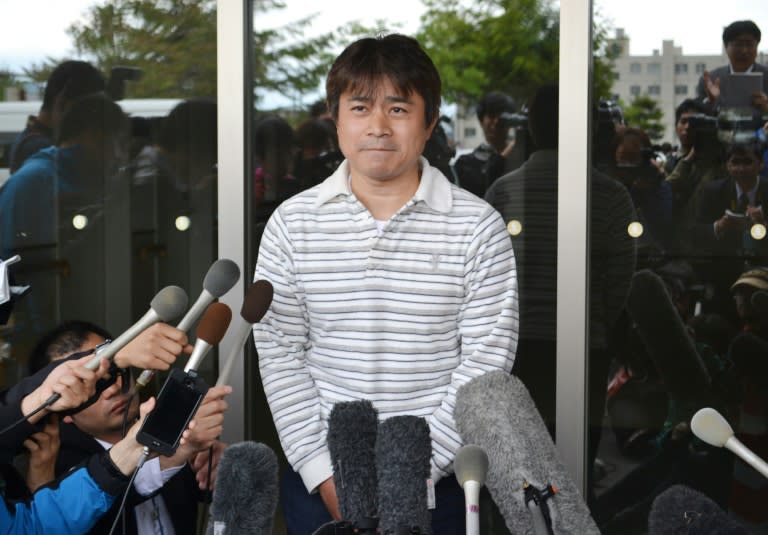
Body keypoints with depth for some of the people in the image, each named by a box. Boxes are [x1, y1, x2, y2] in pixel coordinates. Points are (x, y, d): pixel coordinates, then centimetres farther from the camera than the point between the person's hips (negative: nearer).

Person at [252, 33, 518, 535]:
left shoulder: (478, 227, -5)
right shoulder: (292, 224, -1)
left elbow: (486, 359, -8)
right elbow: (280, 354, -1)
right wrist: (324, 474, -9)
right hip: (320, 482, 1)